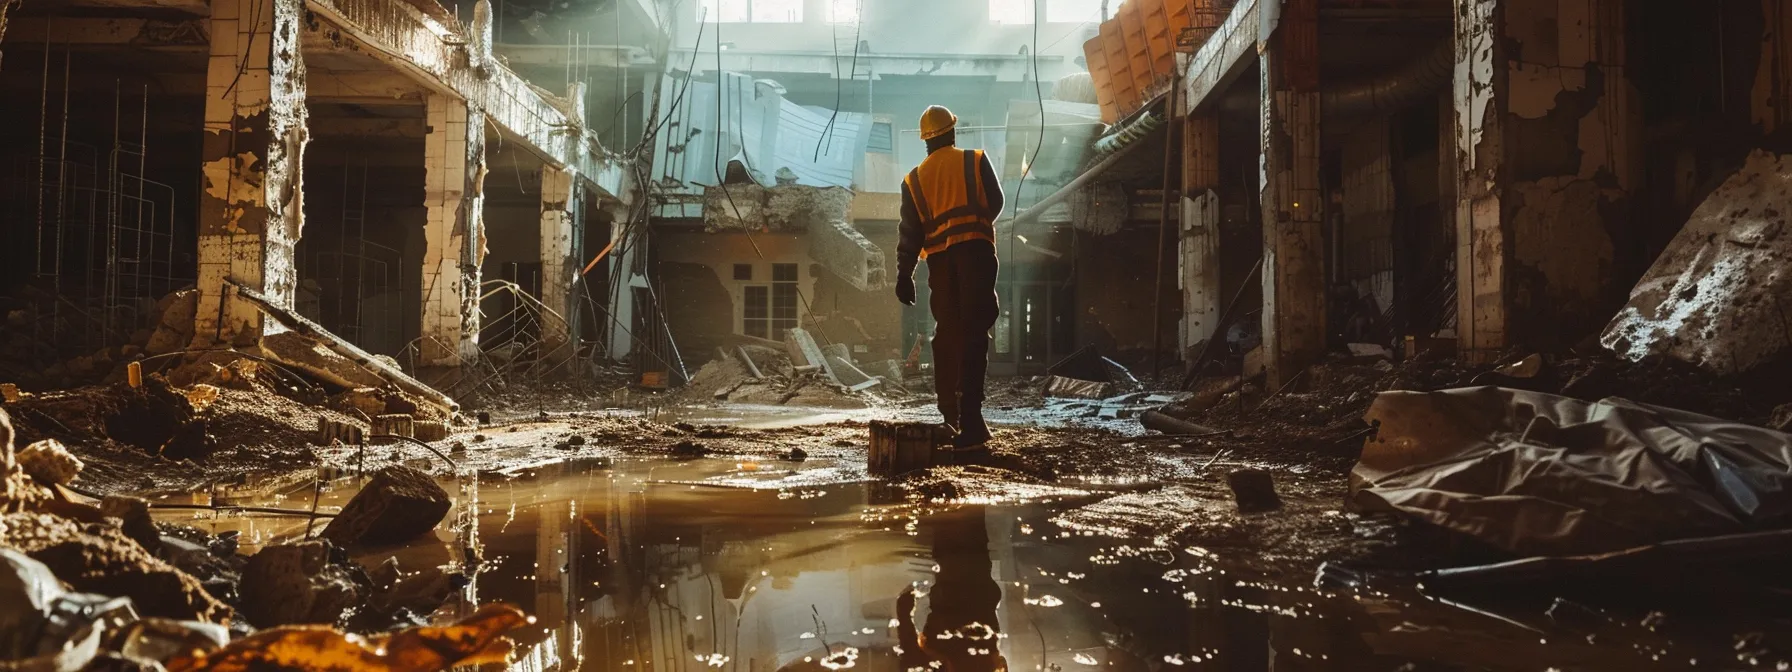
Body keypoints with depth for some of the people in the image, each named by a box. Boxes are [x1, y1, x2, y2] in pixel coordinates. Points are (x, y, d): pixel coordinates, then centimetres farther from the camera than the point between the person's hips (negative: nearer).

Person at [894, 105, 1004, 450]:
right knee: (974, 333, -9)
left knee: (946, 333, 15)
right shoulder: (976, 161, 6)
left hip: (939, 259, 3)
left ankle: (949, 416, 21)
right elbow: (996, 202, 12)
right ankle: (969, 419, -20)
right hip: (976, 250, -3)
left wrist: (904, 274, 9)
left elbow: (910, 231, 7)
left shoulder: (914, 179, 12)